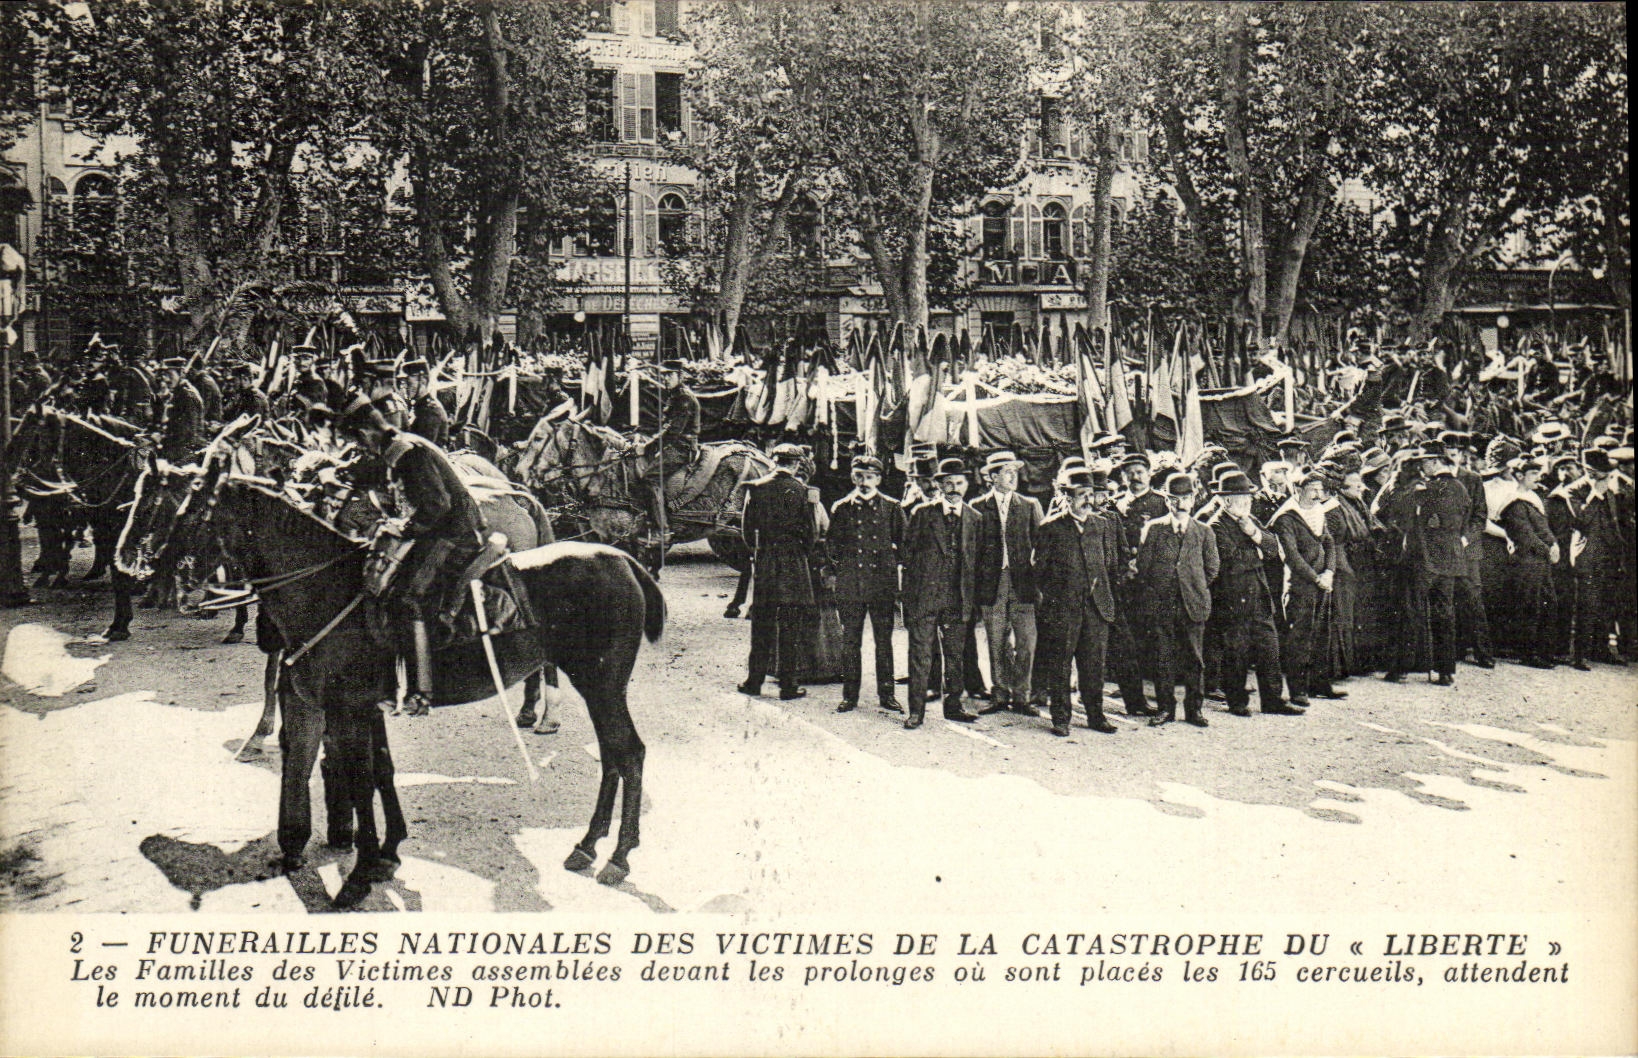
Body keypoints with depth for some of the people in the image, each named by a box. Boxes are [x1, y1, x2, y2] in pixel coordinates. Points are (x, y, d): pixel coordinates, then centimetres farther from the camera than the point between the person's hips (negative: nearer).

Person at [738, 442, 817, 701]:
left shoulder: (756, 488, 0)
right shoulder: (801, 491, -7)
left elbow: (747, 526, 4)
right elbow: (811, 532, -4)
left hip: (763, 563, 2)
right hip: (794, 564, -2)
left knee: (761, 624, 10)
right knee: (790, 626, 3)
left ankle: (755, 681, 14)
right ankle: (789, 684, 5)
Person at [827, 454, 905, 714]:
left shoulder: (892, 507, 5)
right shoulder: (841, 508, 8)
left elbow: (902, 541, 11)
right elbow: (832, 544, 13)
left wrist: (891, 563, 4)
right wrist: (840, 566, 4)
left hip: (883, 582, -1)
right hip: (850, 583, 1)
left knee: (884, 641, 3)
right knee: (850, 641, 4)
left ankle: (886, 694, 11)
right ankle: (850, 695, 10)